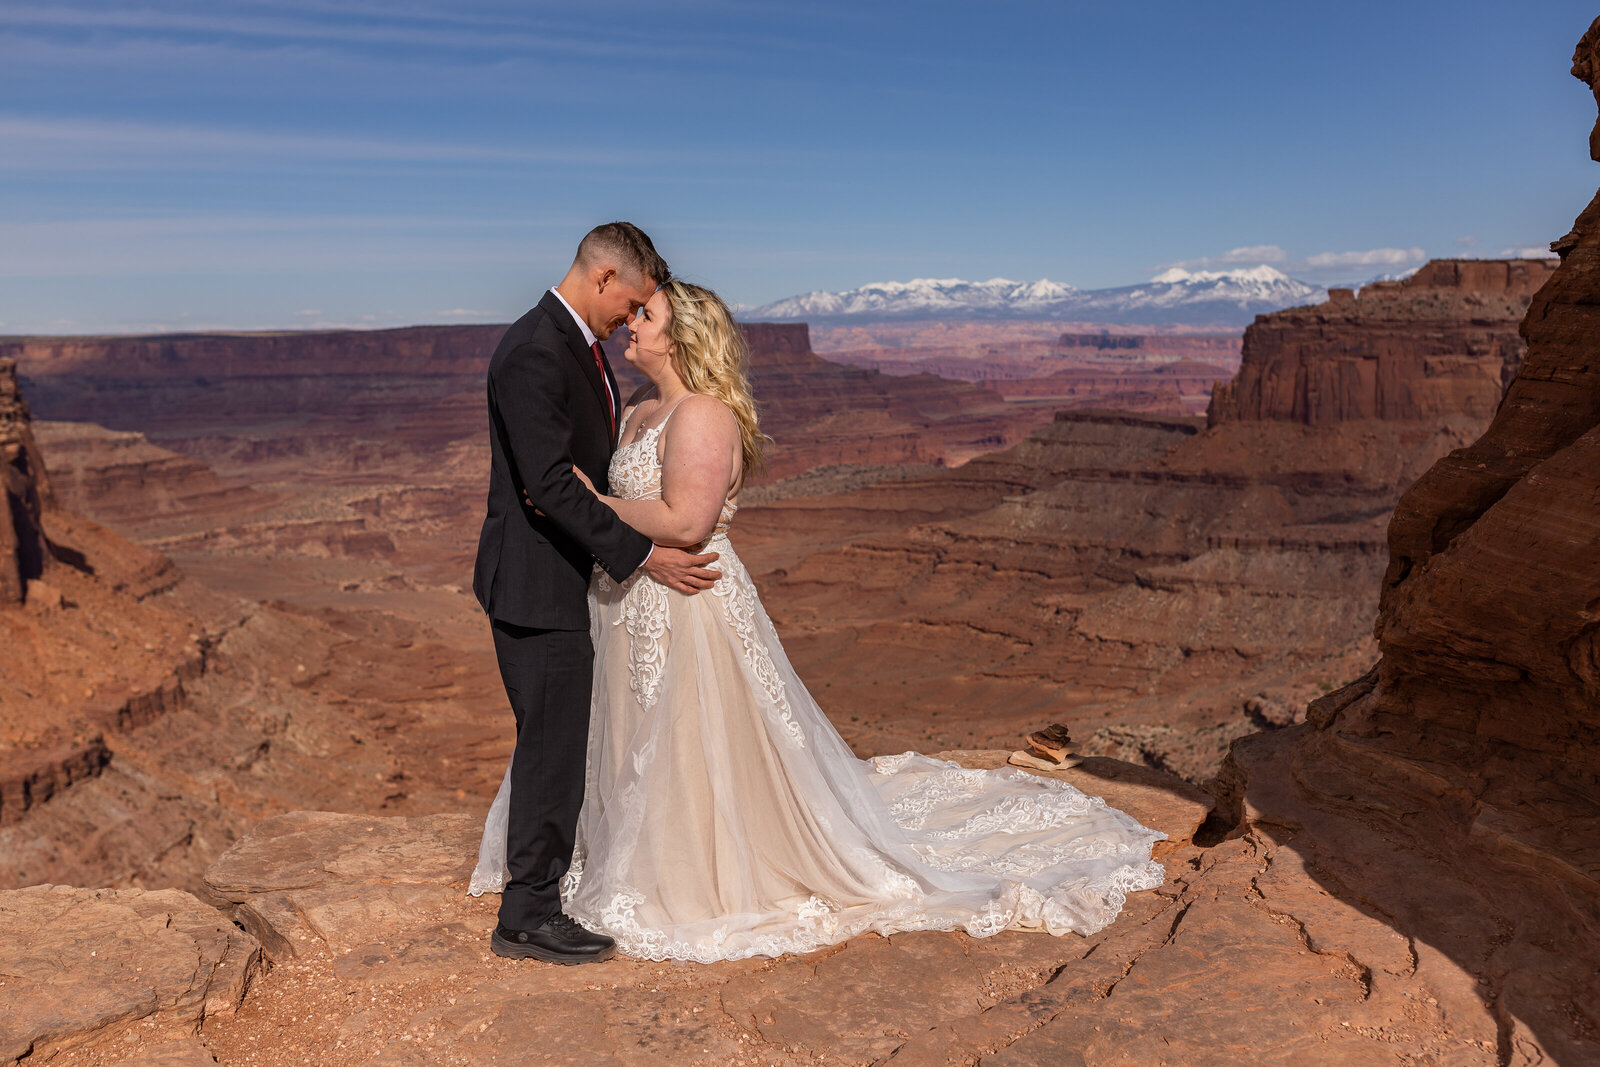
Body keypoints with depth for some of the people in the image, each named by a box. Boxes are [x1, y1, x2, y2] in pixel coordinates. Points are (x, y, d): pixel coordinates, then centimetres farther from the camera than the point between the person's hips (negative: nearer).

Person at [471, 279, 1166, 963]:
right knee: (634, 752, 21)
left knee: (698, 755, 3)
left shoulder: (703, 416, -19)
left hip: (688, 610, -10)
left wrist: (591, 502, -22)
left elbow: (684, 521, -28)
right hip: (630, 612, 10)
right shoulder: (641, 412, 11)